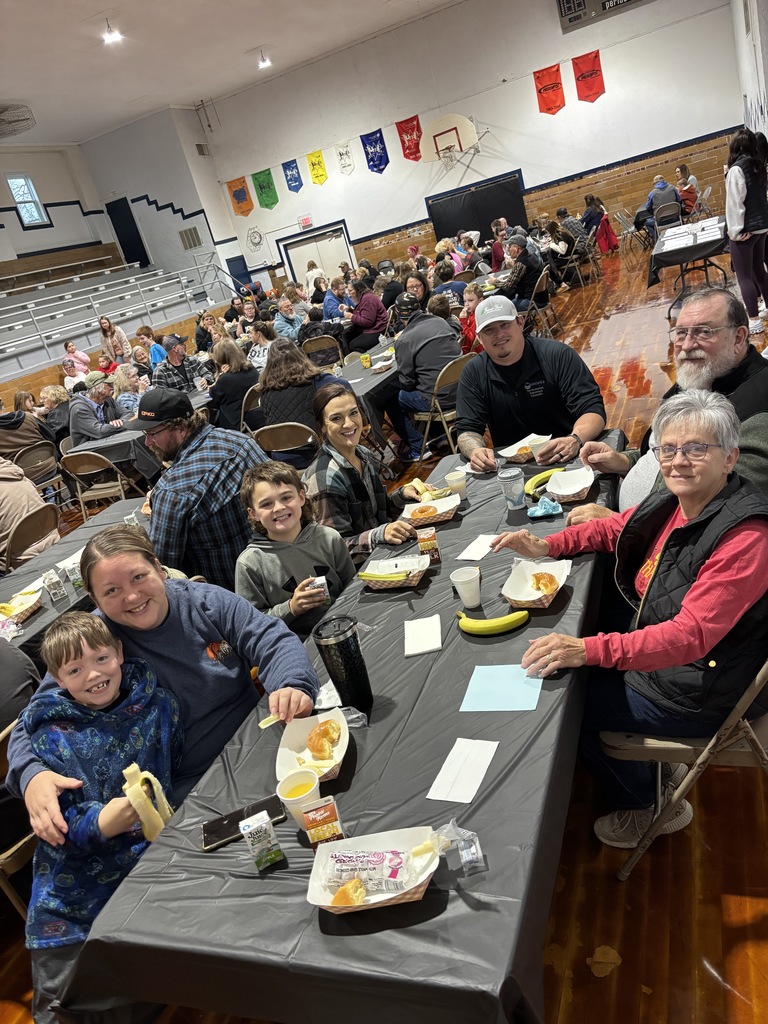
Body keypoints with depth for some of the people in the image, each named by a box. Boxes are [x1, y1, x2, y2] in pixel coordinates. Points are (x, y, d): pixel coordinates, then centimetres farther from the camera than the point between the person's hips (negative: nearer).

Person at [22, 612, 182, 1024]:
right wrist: (101, 823, -30)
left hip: (155, 853, 1)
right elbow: (59, 823, -12)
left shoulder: (158, 704, -6)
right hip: (77, 893, -1)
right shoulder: (52, 737, -11)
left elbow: (181, 771, 7)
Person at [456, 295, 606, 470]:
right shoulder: (473, 373, 1)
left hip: (567, 460, -4)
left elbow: (592, 409, -9)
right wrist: (475, 451, -25)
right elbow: (467, 430, 0)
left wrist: (575, 439, -32)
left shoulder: (557, 355, -5)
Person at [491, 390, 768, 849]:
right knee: (571, 675, 18)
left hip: (701, 694, -8)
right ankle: (654, 760, 36)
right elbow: (615, 528, 12)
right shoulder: (675, 503, -6)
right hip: (658, 646, 8)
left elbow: (690, 635, -37)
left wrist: (590, 649, -46)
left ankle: (650, 806, 24)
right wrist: (546, 546, -2)